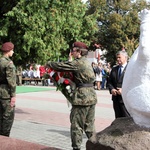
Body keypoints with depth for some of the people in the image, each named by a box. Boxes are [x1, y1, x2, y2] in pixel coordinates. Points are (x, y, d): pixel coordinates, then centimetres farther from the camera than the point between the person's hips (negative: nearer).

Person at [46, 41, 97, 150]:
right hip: (92, 95, 9)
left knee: (77, 125, 2)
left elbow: (60, 66, -10)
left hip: (82, 97, -9)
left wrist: (49, 63, 6)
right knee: (89, 125, 15)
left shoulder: (78, 63, -12)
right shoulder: (86, 62, 14)